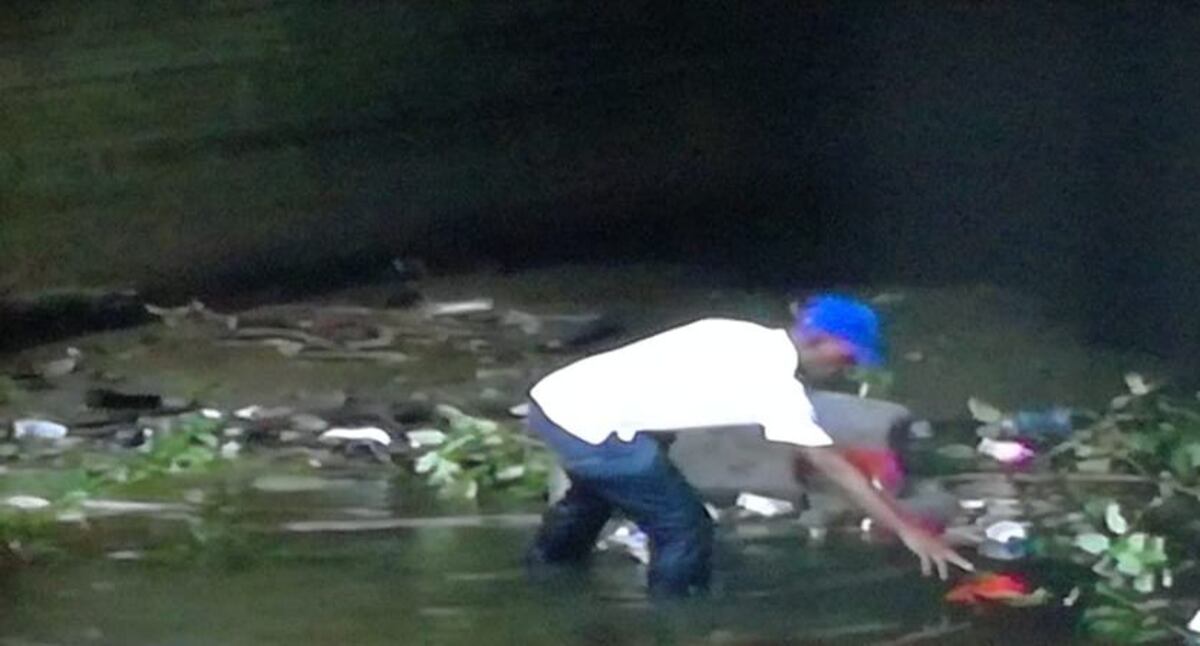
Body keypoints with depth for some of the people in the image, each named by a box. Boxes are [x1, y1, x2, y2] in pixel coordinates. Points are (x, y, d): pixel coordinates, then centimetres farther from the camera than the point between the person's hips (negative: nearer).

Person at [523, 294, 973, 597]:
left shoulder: (748, 342, 12)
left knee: (596, 491, 37)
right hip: (589, 426, -10)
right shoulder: (774, 381, -11)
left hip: (555, 397, 10)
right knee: (685, 530, 0)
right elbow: (834, 468, -8)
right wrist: (908, 531, -4)